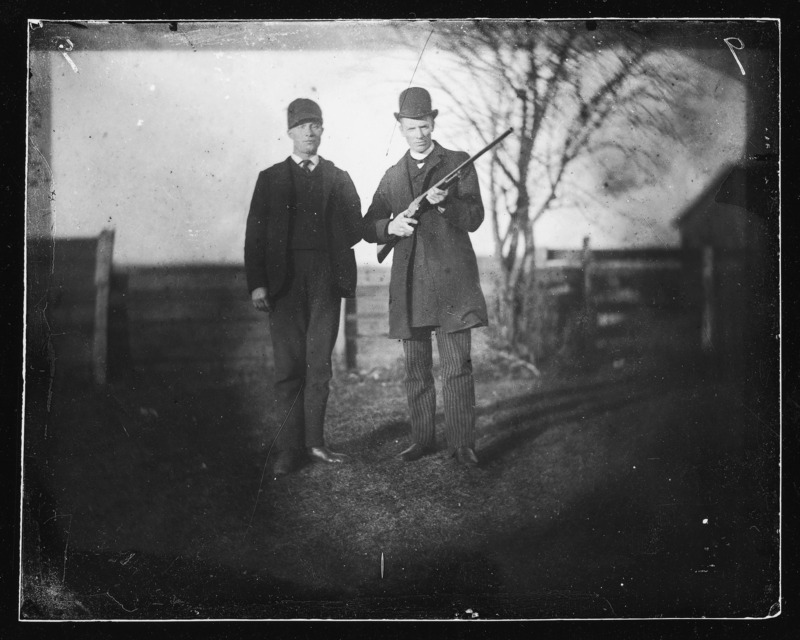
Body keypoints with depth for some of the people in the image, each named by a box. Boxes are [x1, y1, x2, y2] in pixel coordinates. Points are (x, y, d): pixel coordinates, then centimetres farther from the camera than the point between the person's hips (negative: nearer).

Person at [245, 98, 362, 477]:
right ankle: (289, 447, -1)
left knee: (319, 364, 2)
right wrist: (256, 283, -6)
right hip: (284, 280, -1)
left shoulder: (338, 178, 16)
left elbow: (355, 230, 13)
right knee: (288, 365, -3)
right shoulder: (271, 178, 11)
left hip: (325, 279, 2)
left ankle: (314, 441, 10)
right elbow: (255, 234, 4)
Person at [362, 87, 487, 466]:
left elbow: (475, 219, -2)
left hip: (452, 280, -3)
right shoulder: (392, 176, 17)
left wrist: (445, 203, -20)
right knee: (416, 370, 9)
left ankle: (461, 443, -2)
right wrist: (390, 226, -6)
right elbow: (367, 227, 16)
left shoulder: (458, 164, 7)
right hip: (409, 286, 4)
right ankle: (422, 439, 18)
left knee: (457, 368, -6)